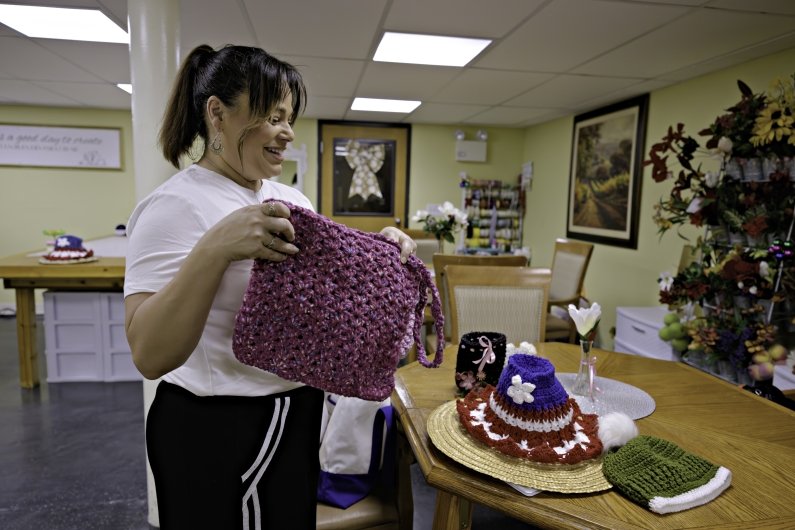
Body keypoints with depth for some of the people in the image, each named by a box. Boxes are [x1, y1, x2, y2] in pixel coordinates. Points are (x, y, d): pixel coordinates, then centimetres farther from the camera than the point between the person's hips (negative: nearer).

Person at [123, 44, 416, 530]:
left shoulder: (291, 199, 5)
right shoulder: (176, 205, -17)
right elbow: (149, 355, -25)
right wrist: (215, 248, -36)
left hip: (297, 414, 7)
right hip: (217, 430, -7)